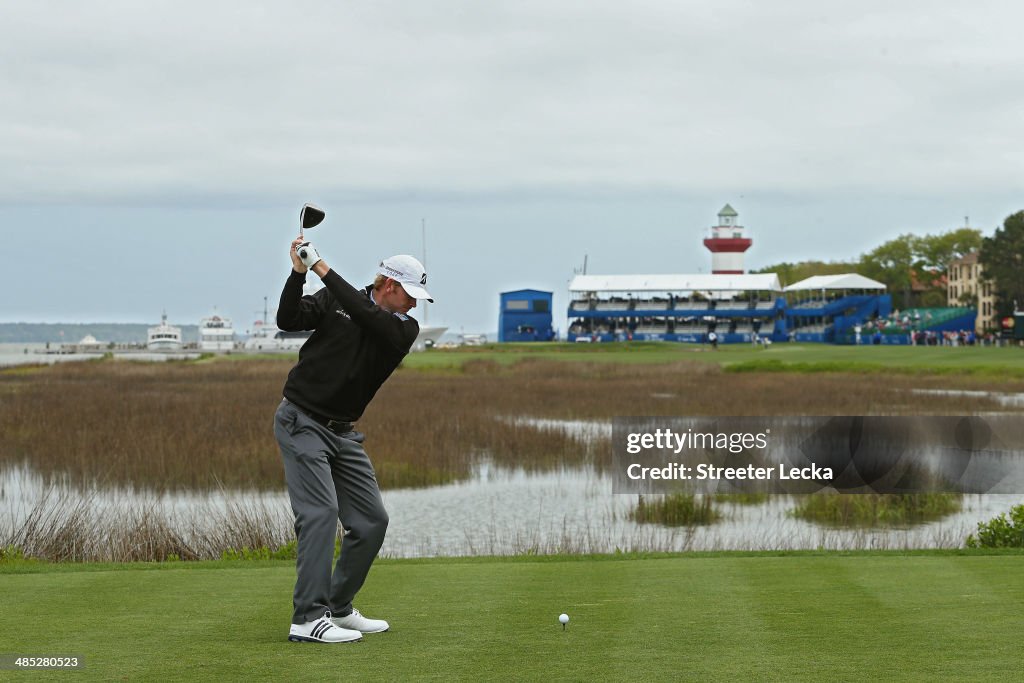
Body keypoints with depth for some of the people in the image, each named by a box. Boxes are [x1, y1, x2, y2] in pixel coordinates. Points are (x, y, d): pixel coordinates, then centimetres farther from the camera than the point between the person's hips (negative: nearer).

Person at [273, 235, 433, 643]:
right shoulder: (334, 299, -3)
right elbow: (288, 320, -15)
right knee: (321, 511, -18)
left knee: (372, 520, 4)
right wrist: (299, 272, -27)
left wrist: (324, 270, -22)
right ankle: (308, 618, -20)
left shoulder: (404, 328, 0)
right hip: (302, 422, -6)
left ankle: (338, 608, 18)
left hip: (343, 433, 6)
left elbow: (369, 319, -19)